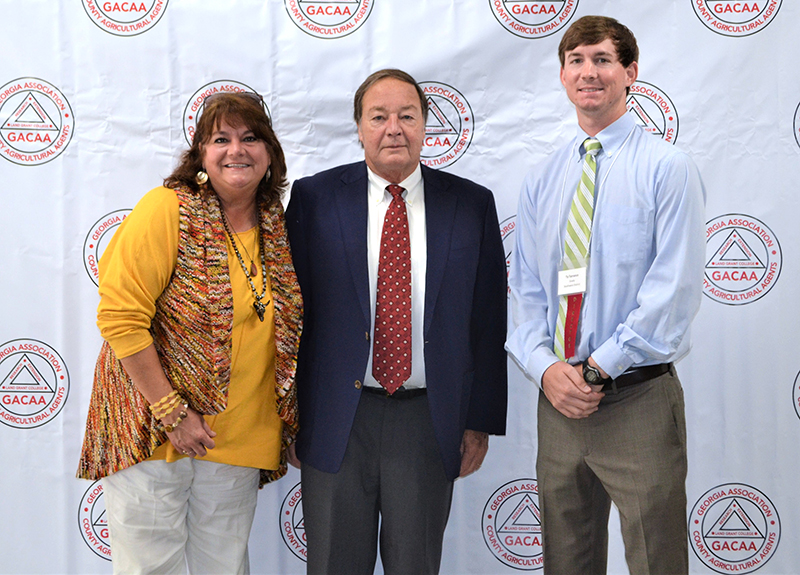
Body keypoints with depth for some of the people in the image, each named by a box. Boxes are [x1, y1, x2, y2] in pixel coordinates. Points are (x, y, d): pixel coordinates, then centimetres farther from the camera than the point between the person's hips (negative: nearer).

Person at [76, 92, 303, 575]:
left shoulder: (276, 227, 5)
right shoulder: (166, 210, -11)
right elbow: (120, 317, -16)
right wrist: (172, 412, -17)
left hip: (239, 440, 5)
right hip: (152, 428, -4)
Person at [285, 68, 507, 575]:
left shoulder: (472, 204, 3)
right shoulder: (314, 197, 1)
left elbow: (490, 319, 4)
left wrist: (482, 421, 2)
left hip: (430, 423, 1)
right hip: (336, 419, 0)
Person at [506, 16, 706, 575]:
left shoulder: (667, 168, -4)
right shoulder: (541, 181, 11)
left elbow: (675, 289, -12)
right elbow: (525, 289, 10)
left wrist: (599, 367, -15)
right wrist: (546, 367, -7)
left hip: (639, 402, -4)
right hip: (559, 400, 5)